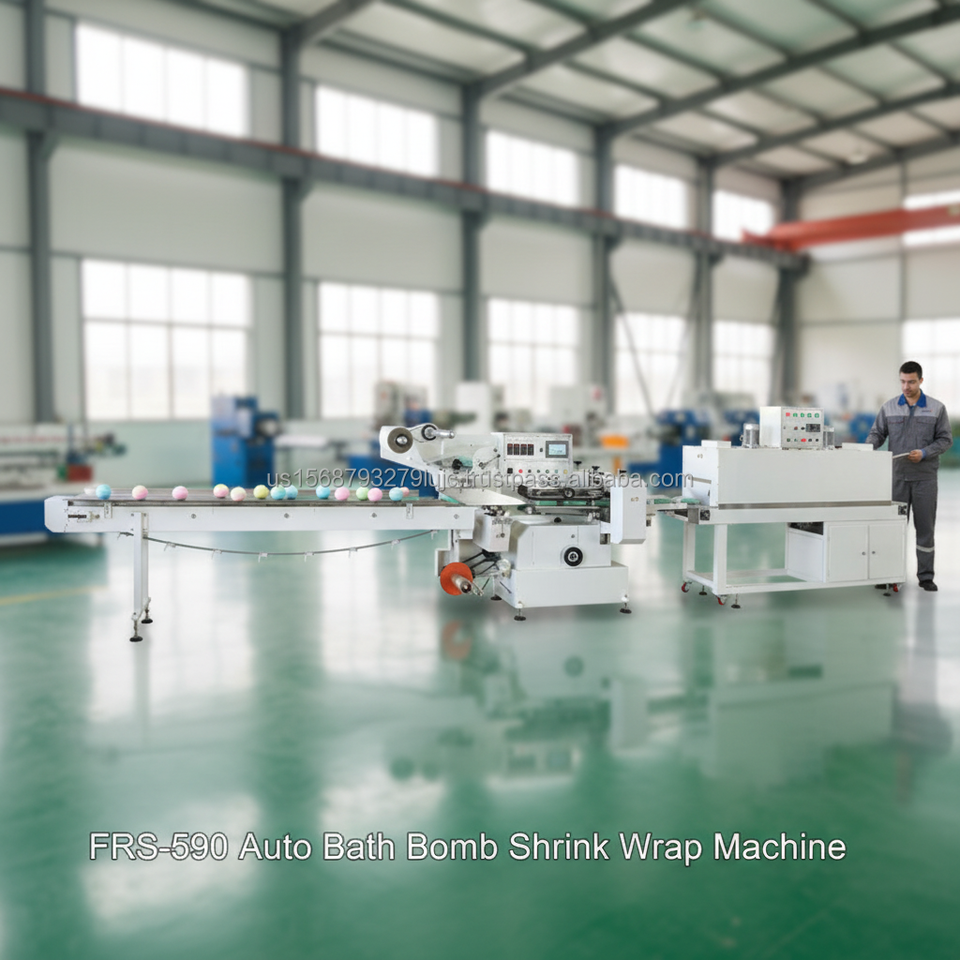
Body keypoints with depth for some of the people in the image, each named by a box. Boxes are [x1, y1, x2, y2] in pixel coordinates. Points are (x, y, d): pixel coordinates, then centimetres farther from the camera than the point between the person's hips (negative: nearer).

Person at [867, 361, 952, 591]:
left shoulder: (936, 408, 2)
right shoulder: (889, 407, 5)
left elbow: (945, 439, 1)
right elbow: (877, 433, 6)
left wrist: (924, 453, -15)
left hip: (925, 477, -1)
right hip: (897, 476, 1)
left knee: (925, 527, 4)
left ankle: (926, 575, 13)